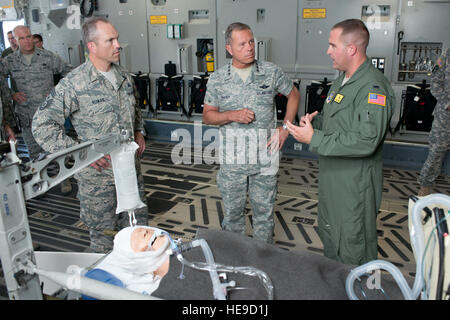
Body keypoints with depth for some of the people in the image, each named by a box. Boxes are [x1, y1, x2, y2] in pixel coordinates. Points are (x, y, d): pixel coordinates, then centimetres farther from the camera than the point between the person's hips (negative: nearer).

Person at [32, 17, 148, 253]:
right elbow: (42, 125, -15)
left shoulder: (124, 77, 5)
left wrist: (138, 131, 9)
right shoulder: (73, 84, -16)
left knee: (137, 224, 18)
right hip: (97, 172, -6)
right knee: (101, 229, 11)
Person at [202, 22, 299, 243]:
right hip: (233, 157, 0)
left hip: (265, 154, 0)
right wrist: (232, 115, -16)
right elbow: (207, 116, 4)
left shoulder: (271, 72, -1)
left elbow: (293, 94, 13)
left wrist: (285, 129, 3)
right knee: (233, 210, 12)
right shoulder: (217, 79, -1)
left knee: (264, 209, 12)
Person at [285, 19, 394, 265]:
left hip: (355, 184, -10)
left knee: (354, 251, 6)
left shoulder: (373, 87, -22)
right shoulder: (342, 79, 10)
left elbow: (365, 141, -31)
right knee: (329, 238, 25)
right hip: (332, 176, 10)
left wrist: (314, 139, -28)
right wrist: (314, 121, 1)